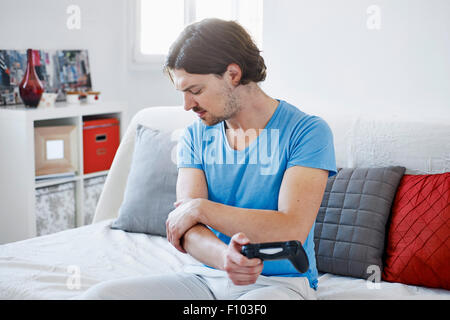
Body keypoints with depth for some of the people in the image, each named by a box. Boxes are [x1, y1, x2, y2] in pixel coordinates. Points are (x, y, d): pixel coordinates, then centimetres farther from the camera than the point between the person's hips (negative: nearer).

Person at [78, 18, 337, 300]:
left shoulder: (307, 131, -7)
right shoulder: (195, 136, 8)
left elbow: (292, 231, -19)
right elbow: (187, 231, -4)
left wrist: (201, 208, -12)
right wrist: (224, 256, -28)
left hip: (281, 283, -5)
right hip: (206, 277, 6)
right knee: (101, 294, -17)